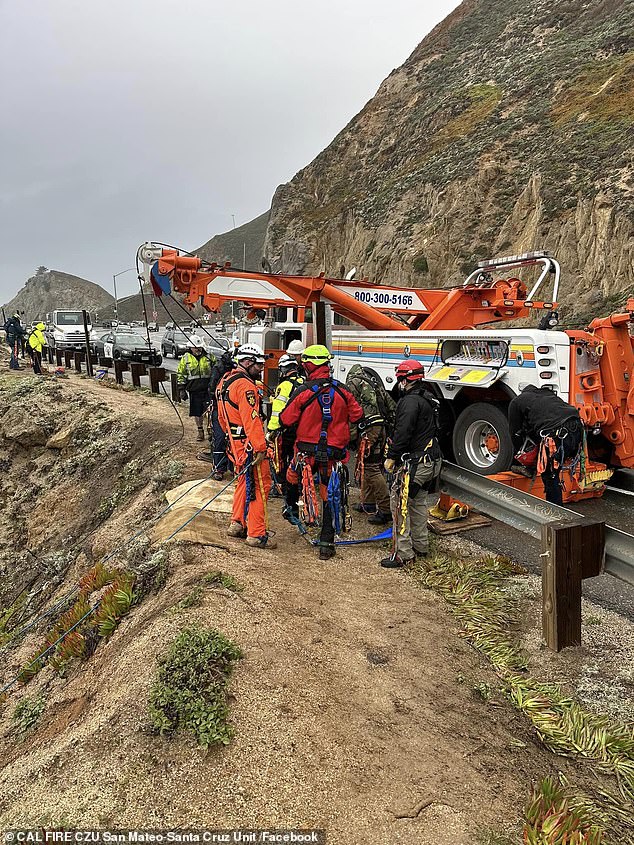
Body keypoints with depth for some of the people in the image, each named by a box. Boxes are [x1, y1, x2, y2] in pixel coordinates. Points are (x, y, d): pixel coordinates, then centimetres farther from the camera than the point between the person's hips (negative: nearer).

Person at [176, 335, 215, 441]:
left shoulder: (209, 357, 3)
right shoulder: (185, 359, 3)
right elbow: (180, 375, 7)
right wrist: (181, 390, 2)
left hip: (208, 389, -1)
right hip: (194, 391, 1)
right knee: (198, 412, 9)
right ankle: (200, 431, 23)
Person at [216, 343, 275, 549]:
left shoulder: (225, 381, 14)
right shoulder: (245, 386, -18)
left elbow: (222, 417, 21)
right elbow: (251, 419, -25)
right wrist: (260, 447, -25)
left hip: (235, 442, 10)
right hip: (249, 444, -10)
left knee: (245, 482, 22)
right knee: (259, 486, -3)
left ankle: (237, 524, 31)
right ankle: (257, 534, 2)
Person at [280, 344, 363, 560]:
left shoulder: (304, 391, -11)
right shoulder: (342, 391, -2)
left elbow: (286, 420, -6)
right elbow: (358, 416, 4)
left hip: (307, 450, -2)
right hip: (334, 452, 2)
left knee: (292, 479, 28)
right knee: (329, 497, 9)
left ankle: (292, 509, 47)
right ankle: (326, 543, 11)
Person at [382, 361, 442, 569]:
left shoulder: (410, 401, -16)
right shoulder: (429, 399, 16)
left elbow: (403, 433, -23)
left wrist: (391, 457, -16)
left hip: (414, 463, -10)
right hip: (432, 461, 10)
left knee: (399, 503, -5)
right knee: (418, 502, 20)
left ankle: (403, 553, -4)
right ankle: (420, 546, 29)